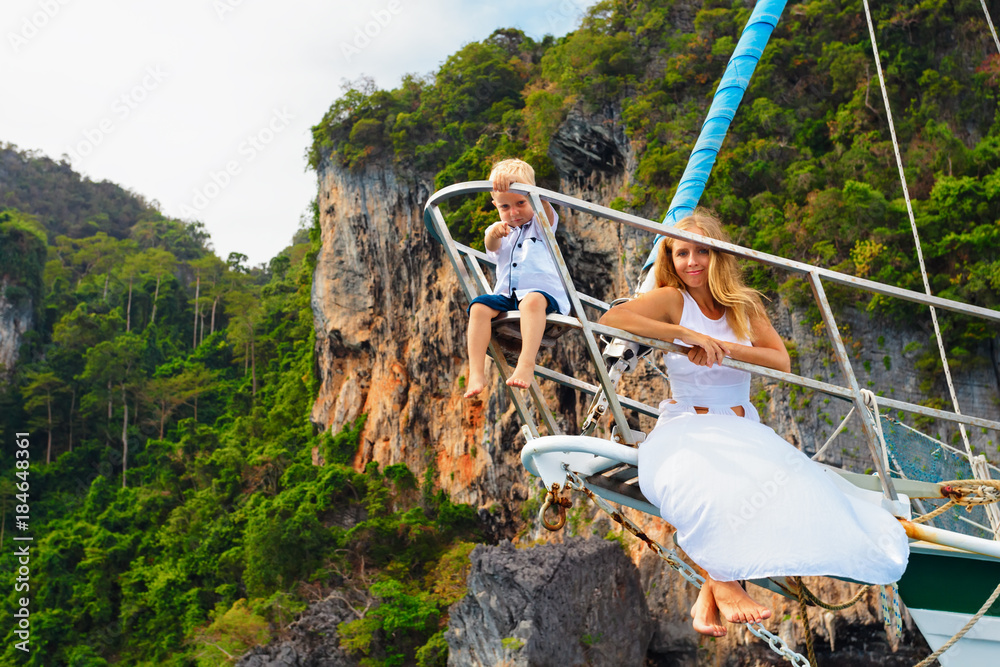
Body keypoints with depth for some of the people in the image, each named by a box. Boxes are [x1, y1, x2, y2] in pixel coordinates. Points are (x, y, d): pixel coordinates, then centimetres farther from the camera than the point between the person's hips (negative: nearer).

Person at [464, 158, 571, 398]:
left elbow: (543, 205, -9)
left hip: (543, 292, -3)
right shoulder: (499, 232, 24)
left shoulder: (541, 224, 16)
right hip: (506, 296, 3)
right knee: (479, 306, -26)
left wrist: (514, 181, -29)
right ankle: (476, 373, -33)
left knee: (533, 300, -38)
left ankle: (526, 363, -50)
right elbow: (491, 246, -2)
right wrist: (494, 233, -30)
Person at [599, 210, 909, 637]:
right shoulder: (672, 300, 0)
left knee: (797, 487, -29)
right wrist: (686, 334, -22)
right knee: (702, 483, -40)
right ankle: (724, 583, -20)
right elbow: (610, 319, -18)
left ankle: (711, 592, -24)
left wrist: (724, 347, -14)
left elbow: (782, 362, 2)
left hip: (743, 429, 4)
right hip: (686, 427, -3)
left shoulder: (744, 305, 13)